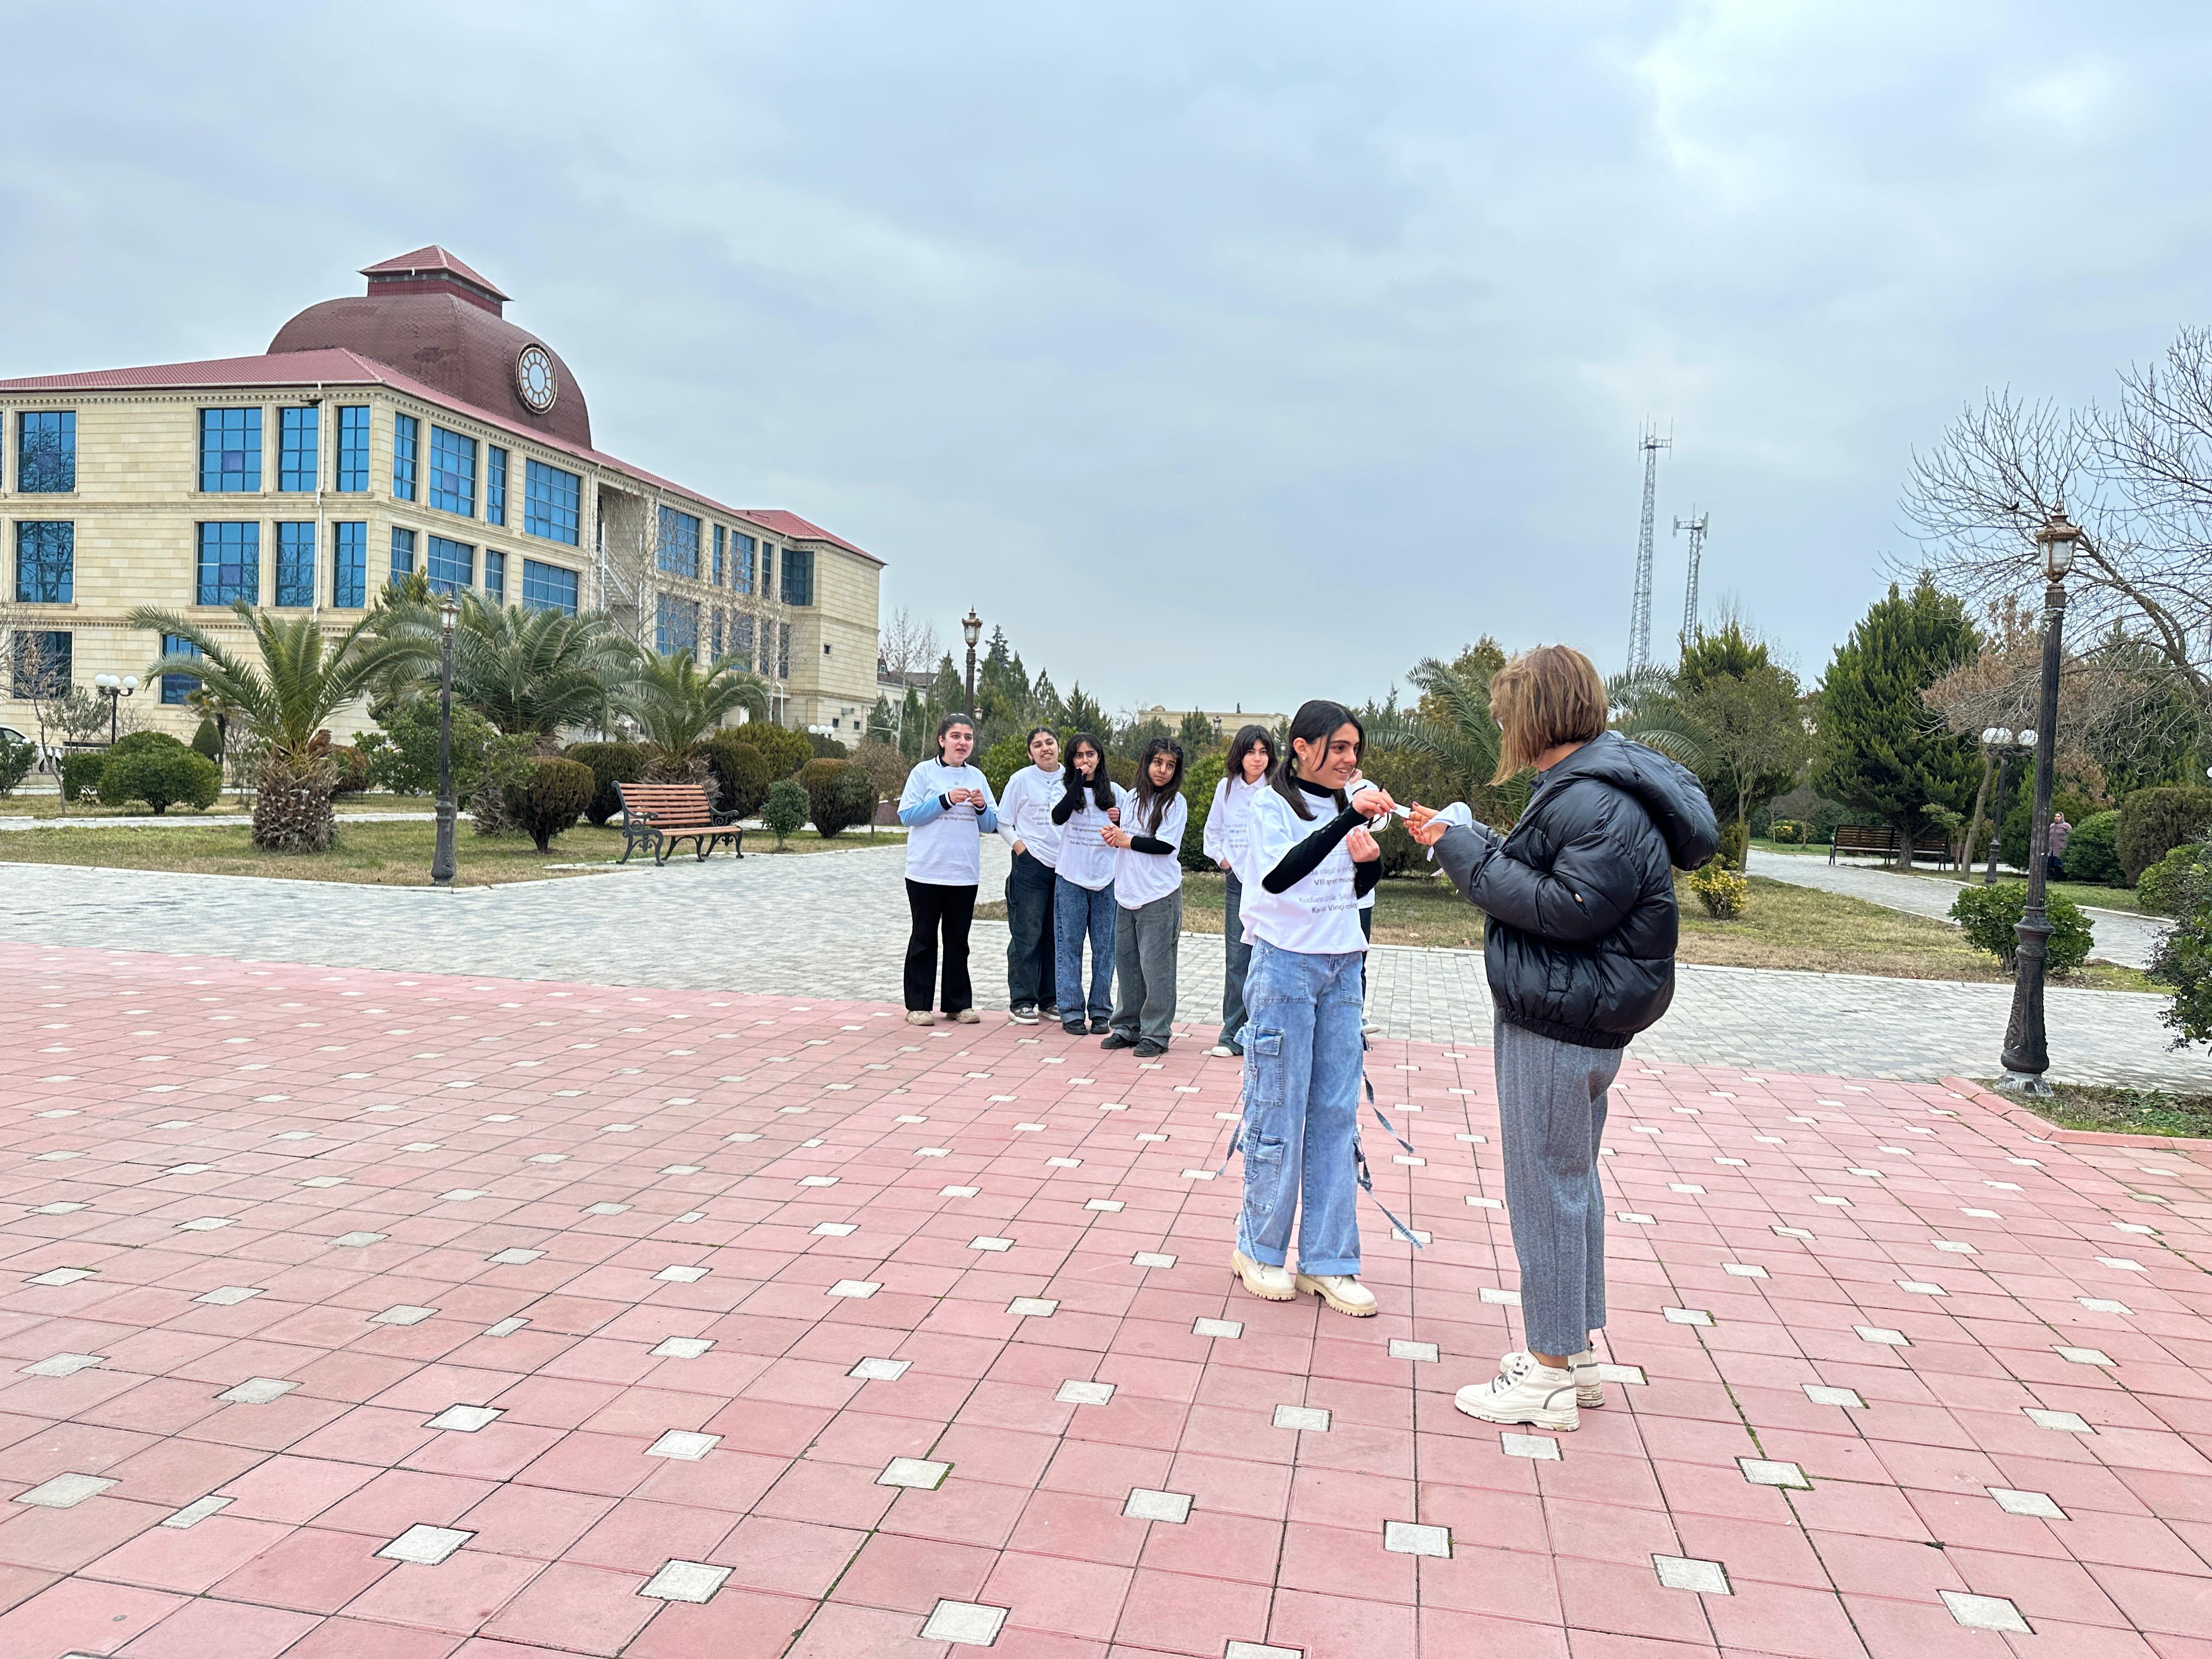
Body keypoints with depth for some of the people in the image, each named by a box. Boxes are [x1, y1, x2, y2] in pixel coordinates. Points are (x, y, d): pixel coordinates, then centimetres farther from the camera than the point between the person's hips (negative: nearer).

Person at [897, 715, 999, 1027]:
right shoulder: (924, 772, -1)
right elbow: (907, 815, -9)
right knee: (924, 938, 3)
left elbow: (991, 825, 13)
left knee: (958, 940, 10)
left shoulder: (977, 777, 11)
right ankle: (918, 1005, 10)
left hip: (965, 873, 4)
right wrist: (946, 800, -17)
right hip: (926, 872, -4)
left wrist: (981, 807, -8)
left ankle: (959, 1003, 17)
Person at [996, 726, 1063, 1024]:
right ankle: (1022, 1001, 4)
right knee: (1027, 935, -3)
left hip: (1064, 866, 4)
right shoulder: (1022, 780, -2)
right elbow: (1003, 823, 1)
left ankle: (1051, 998, 20)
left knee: (1057, 936, 10)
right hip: (1031, 866, -4)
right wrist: (1023, 850, -9)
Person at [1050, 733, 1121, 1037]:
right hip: (1071, 878, -1)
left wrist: (1120, 820, -6)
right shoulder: (1065, 788, 3)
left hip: (1106, 878, 2)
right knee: (1069, 945, 0)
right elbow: (1058, 817, -18)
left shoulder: (1114, 792, 8)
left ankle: (1100, 1010, 13)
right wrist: (1079, 781, -20)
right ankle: (1071, 1011, 7)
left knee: (1104, 947, 4)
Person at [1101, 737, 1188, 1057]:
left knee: (1155, 965, -4)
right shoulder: (1134, 798, 13)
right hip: (1127, 893, 6)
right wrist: (1113, 836, -2)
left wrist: (1125, 840, -8)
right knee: (1126, 961, 9)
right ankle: (1128, 1027, 20)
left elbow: (1165, 845, -13)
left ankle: (1156, 1033, 4)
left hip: (1159, 895, -6)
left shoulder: (1176, 802, -5)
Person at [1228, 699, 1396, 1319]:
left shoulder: (1346, 806, 9)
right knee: (1278, 1111, 0)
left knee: (1337, 1115, 5)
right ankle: (1261, 1250, 17)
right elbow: (1277, 876, -27)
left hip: (1342, 970, 6)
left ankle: (1327, 1261, 12)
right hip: (1285, 966, -6)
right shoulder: (1273, 805, -8)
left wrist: (1371, 860, -4)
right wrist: (1350, 819, -33)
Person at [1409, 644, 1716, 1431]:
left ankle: (1549, 1377, 10)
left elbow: (1569, 908, -25)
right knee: (1571, 1182, 18)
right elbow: (1541, 875, 14)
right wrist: (1464, 839, 17)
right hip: (1574, 1020, 11)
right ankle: (1574, 1354, 31)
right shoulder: (1588, 784, 13)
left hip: (1559, 1029, -11)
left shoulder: (1598, 802, -20)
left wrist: (1470, 855, -19)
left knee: (1545, 1189, -1)